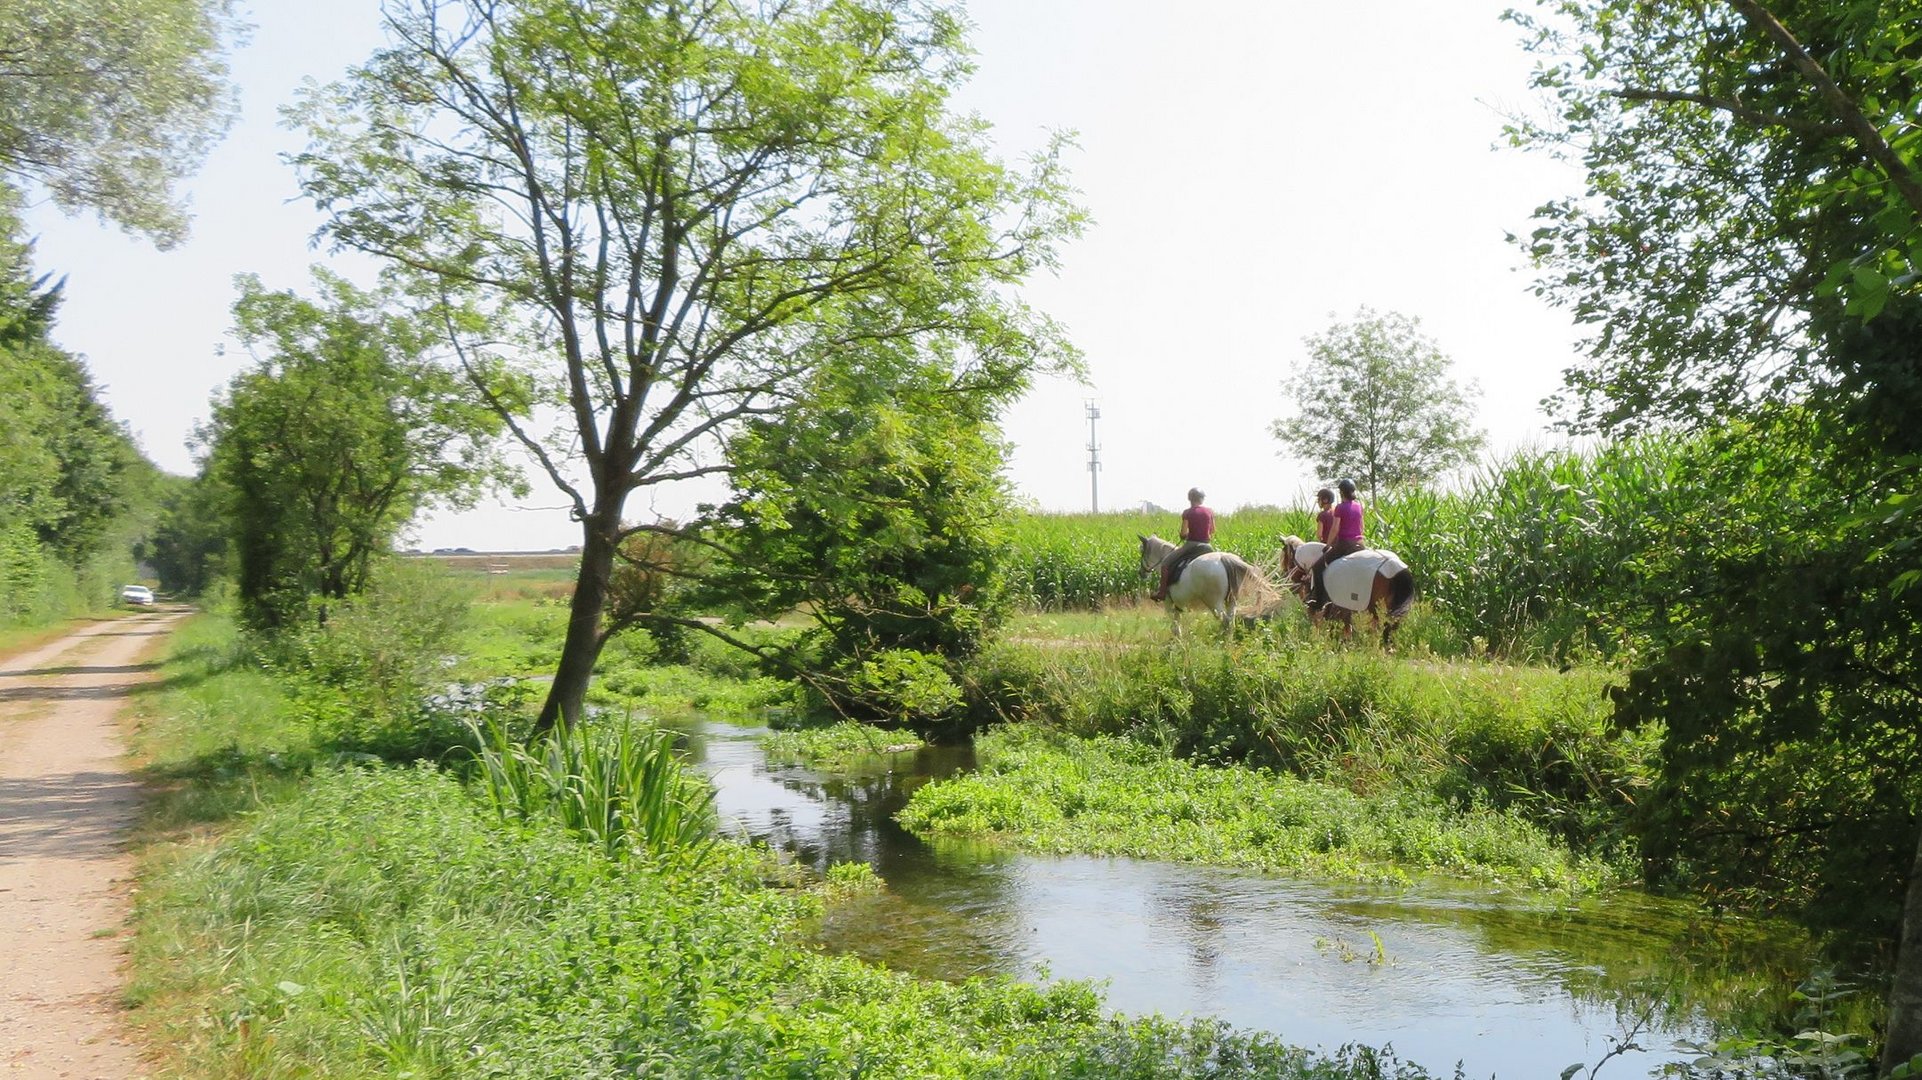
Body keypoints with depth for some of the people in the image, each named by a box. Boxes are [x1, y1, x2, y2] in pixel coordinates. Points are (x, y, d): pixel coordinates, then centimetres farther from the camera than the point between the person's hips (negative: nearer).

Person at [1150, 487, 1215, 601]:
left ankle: (1161, 592, 2)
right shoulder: (1210, 512, 4)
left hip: (1191, 544, -4)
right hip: (1207, 547, 4)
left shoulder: (1187, 513, -7)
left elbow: (1183, 534, -10)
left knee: (1165, 562, 9)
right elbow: (1213, 532, 8)